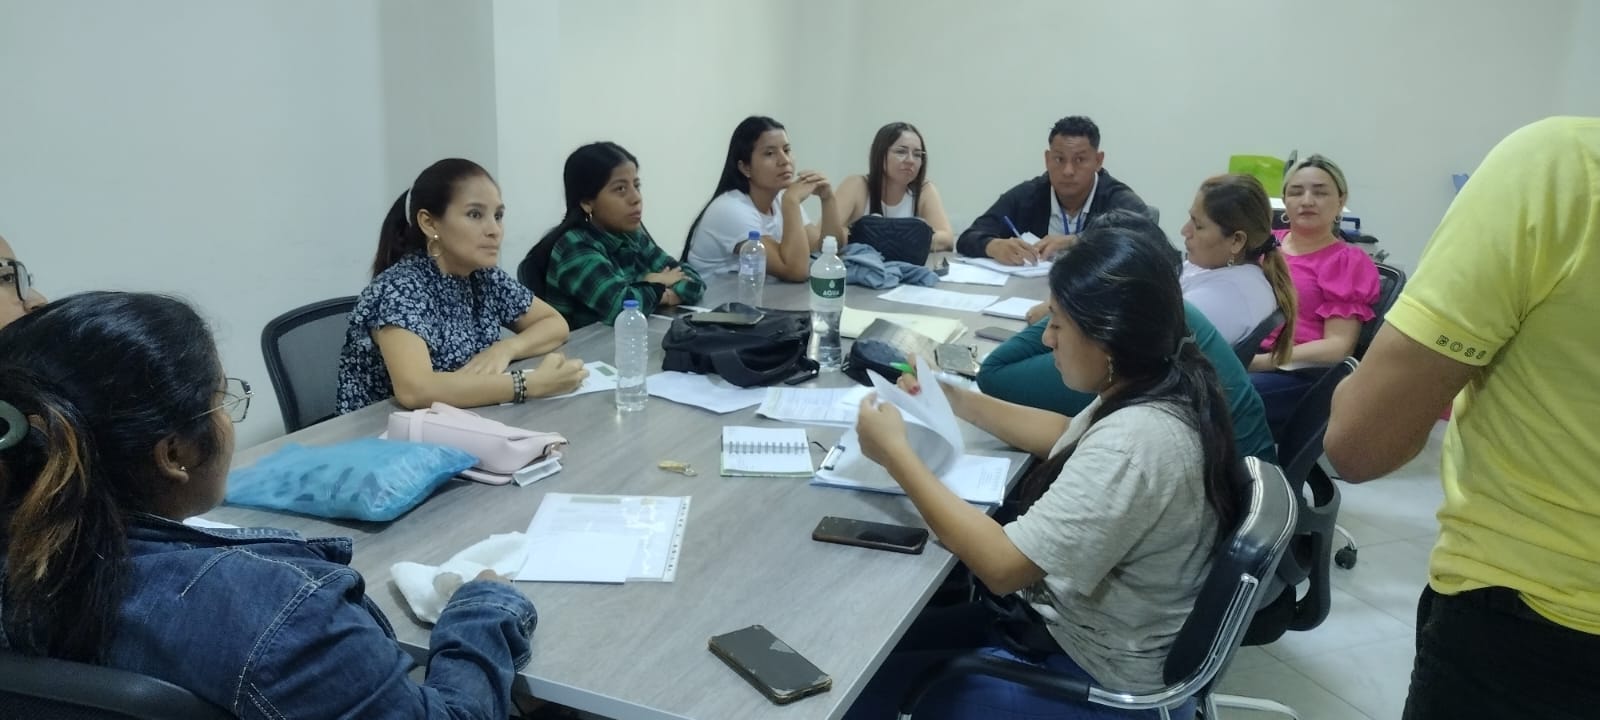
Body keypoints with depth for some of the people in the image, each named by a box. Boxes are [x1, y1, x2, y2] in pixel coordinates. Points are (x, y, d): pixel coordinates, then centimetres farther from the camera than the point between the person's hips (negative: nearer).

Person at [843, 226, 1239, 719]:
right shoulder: (1162, 387, -5)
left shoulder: (1133, 445, -34)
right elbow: (1070, 436, 16)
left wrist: (895, 453, -25)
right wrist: (960, 402, 7)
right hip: (1081, 625, 9)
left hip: (1098, 679, -9)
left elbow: (1002, 566, -32)